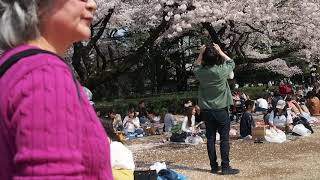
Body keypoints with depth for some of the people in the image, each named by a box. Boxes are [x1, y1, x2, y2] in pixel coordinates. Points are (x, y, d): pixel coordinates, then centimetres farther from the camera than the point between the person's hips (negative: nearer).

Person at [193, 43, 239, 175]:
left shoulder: (201, 72, -8)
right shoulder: (222, 70, -14)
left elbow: (196, 67, 18)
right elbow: (231, 62, 9)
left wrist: (201, 53, 11)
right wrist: (220, 51, 8)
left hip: (207, 110, 3)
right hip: (221, 109, -3)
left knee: (210, 139, 8)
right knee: (224, 139, 2)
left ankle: (214, 166, 15)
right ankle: (225, 167, 3)